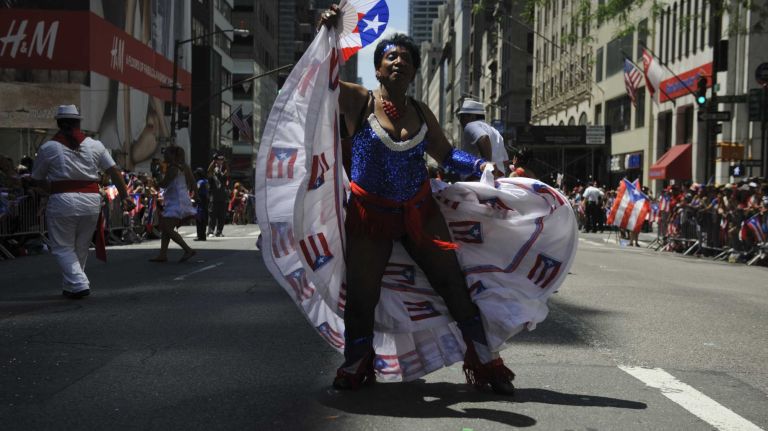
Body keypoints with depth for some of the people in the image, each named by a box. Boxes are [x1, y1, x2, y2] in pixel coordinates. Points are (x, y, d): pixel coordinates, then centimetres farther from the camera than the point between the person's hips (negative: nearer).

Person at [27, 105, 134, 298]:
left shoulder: (48, 148, 1)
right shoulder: (95, 145, 7)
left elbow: (36, 179, 10)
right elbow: (114, 171, 4)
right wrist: (124, 196, 5)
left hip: (62, 201, -3)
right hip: (92, 201, 3)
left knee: (63, 247, 8)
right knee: (81, 247, 17)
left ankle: (79, 284, -7)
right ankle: (70, 286, 26)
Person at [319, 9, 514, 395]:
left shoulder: (421, 113, 8)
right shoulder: (358, 101, -3)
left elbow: (446, 155, 12)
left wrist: (482, 166, -3)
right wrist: (326, 34, -24)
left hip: (419, 212, 3)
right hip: (370, 215, -3)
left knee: (452, 283, 0)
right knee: (361, 296, -3)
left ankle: (486, 362, 10)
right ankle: (355, 368, 21)